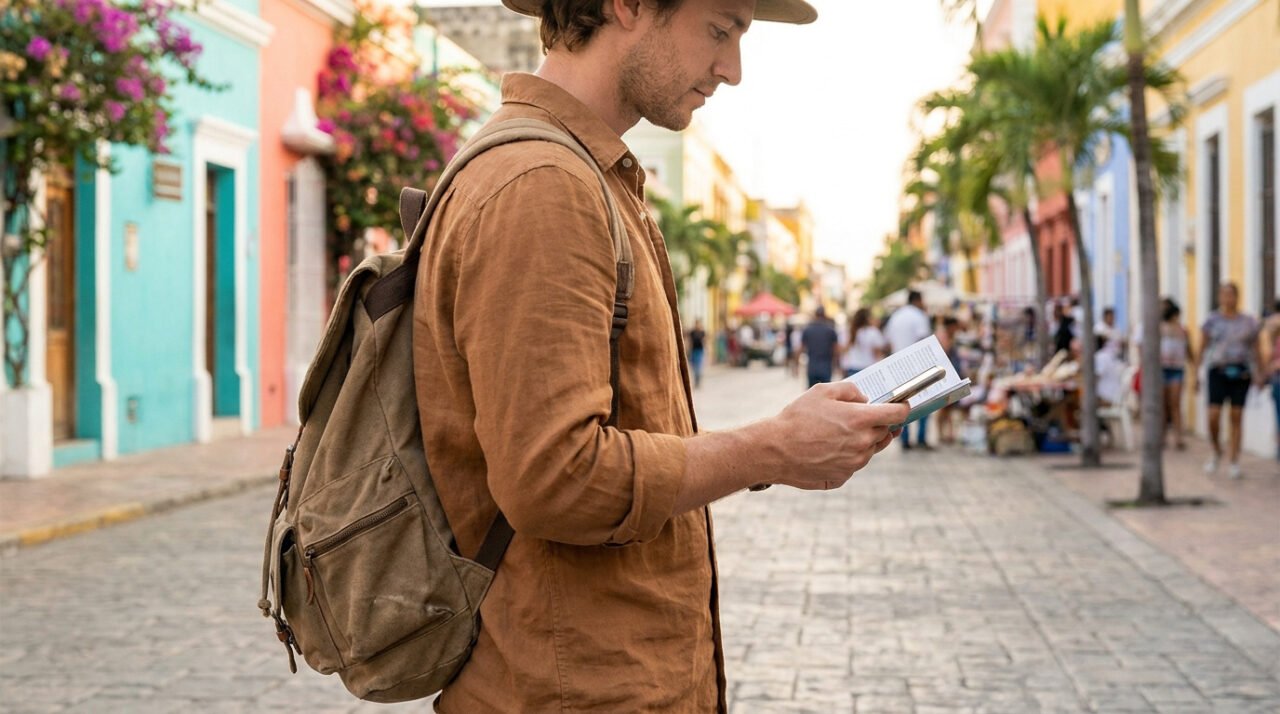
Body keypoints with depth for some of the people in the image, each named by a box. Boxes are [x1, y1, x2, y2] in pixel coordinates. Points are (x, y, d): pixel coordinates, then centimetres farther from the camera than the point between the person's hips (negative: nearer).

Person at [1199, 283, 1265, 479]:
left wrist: (1259, 374, -2)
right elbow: (1202, 348, 5)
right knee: (1214, 416, -10)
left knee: (1237, 417, 0)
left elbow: (1255, 350, 9)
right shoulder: (1212, 320, 4)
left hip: (1241, 372, 1)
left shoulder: (1249, 322, 8)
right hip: (1218, 371, -1)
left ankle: (1234, 463, 6)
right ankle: (1216, 452, 16)